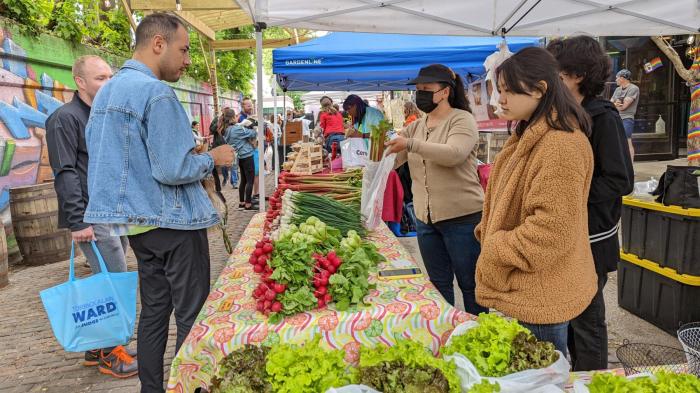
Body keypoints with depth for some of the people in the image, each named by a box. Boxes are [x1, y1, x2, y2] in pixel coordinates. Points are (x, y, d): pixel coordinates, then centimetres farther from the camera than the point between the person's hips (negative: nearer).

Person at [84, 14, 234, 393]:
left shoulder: (105, 92, 13)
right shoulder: (157, 93, -17)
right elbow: (173, 170, -22)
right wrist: (212, 157, -5)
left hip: (137, 222, 9)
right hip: (173, 221, -9)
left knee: (154, 310, 17)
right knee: (191, 315, 1)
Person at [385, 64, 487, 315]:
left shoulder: (462, 120, -7)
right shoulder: (415, 127, 12)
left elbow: (454, 154, -26)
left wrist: (411, 144, -34)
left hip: (462, 218, -6)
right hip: (425, 219, 6)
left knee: (470, 284, 7)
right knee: (439, 283, 18)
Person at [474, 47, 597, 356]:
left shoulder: (560, 145, -21)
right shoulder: (529, 137, 12)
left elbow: (552, 229, -25)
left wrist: (497, 252, -16)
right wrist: (489, 236, 5)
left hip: (540, 297, -9)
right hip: (521, 288, 10)